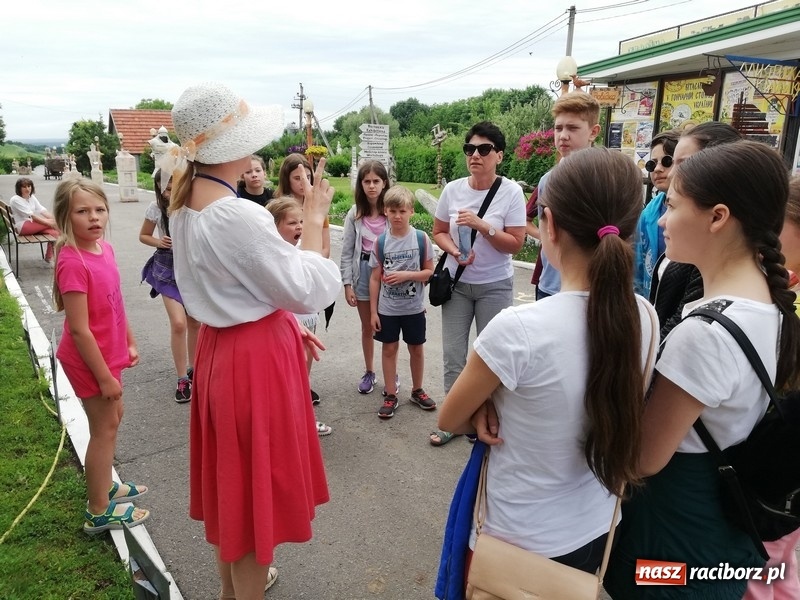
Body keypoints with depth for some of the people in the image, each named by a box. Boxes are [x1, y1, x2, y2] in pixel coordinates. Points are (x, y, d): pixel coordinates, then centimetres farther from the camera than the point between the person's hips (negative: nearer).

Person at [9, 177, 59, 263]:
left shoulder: (32, 197, 11)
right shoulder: (15, 200, -10)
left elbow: (42, 210, -2)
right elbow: (31, 215, -20)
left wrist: (54, 219, -21)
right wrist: (49, 221, -28)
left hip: (32, 225, 6)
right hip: (22, 227, -6)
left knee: (54, 232, -21)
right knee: (50, 223, -25)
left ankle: (49, 257, -12)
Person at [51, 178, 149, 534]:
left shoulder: (104, 248, 0)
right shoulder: (72, 263, -26)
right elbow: (79, 330, -25)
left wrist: (129, 343, 14)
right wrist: (105, 377, -20)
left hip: (108, 353, 9)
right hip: (89, 359, -8)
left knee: (113, 419, 22)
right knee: (104, 428, 4)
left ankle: (105, 486, 42)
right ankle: (99, 513, 22)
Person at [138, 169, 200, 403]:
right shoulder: (156, 208, -6)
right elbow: (143, 236, 7)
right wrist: (159, 242, -13)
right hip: (168, 267, -1)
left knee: (195, 323, 12)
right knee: (178, 324, -12)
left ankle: (194, 368, 33)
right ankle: (182, 379, 1)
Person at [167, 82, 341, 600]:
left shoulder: (187, 204, 4)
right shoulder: (238, 215, -25)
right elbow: (307, 291, -20)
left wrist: (287, 324, 15)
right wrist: (314, 218, -11)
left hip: (220, 346, 10)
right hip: (255, 357, -9)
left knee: (232, 476, 25)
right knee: (254, 483, 9)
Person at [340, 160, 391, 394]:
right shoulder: (355, 214, 1)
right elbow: (347, 252, 2)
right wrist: (347, 284, -2)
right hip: (363, 271, 2)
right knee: (367, 327, 15)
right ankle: (369, 373, 31)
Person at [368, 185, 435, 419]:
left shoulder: (421, 239, -8)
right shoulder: (380, 242, -5)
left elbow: (429, 272, -4)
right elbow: (375, 278, -1)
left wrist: (406, 275, -20)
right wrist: (373, 311, -2)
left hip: (414, 308, 0)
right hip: (387, 308, 0)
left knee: (416, 348, 12)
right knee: (389, 348, 9)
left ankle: (417, 391, 32)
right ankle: (390, 395, 22)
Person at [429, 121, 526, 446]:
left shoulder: (511, 191, -12)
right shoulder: (452, 190, -4)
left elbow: (516, 243, -12)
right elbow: (438, 232, 6)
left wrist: (482, 226, -24)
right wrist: (455, 252, -14)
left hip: (495, 286, -2)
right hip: (457, 283, 3)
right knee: (452, 356, 9)